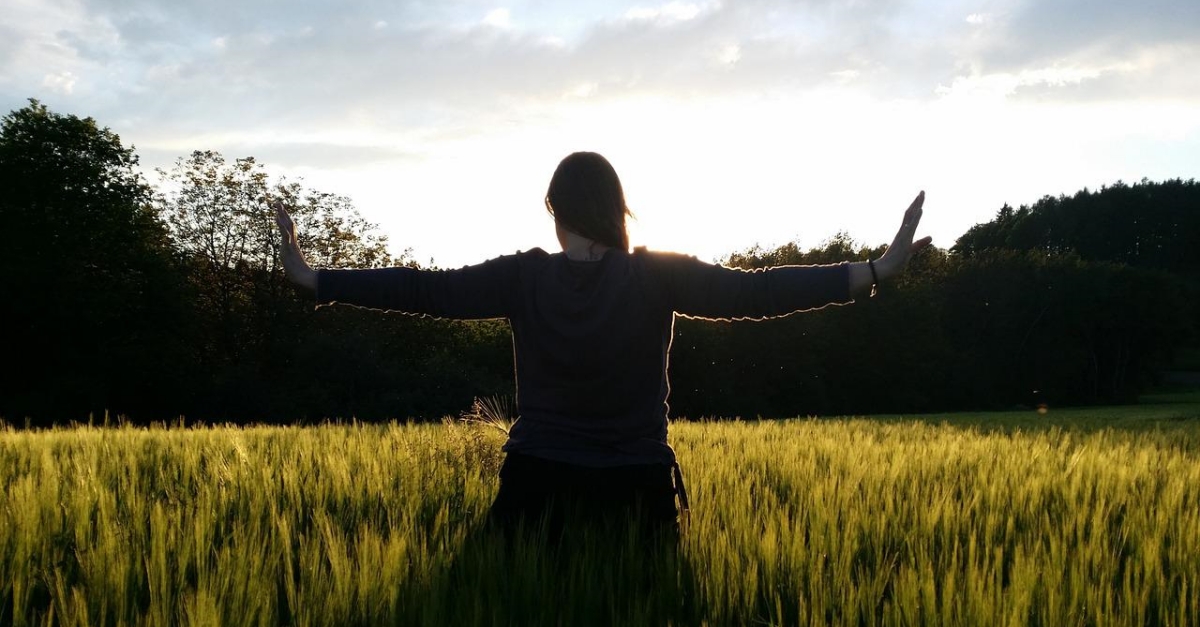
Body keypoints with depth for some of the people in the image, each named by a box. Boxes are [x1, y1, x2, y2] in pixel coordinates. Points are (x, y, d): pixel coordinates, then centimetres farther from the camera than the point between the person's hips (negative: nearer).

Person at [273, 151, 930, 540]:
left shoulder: (524, 278, -7)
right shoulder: (659, 276, -8)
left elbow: (426, 290, -6)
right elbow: (753, 291, -12)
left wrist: (311, 278, 2)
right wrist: (876, 271, -10)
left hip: (538, 485, 0)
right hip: (637, 489, 0)